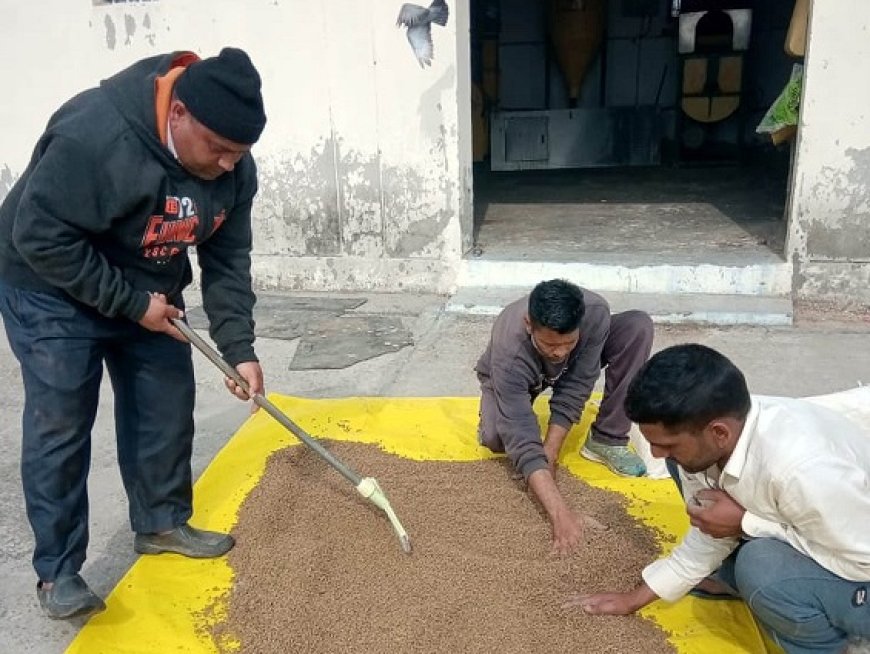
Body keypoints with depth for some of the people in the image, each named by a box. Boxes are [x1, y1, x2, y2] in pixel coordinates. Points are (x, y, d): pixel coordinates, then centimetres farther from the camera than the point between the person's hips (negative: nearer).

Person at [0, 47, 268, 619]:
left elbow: (228, 261, -6)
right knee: (60, 424, -5)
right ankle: (57, 570, 7)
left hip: (150, 291, 7)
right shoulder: (95, 137, -35)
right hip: (54, 292, -6)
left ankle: (161, 524, 26)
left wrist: (239, 348, -12)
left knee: (168, 408, 8)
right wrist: (130, 303, -25)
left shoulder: (232, 166, -13)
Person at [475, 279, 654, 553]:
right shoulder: (509, 353, -43)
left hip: (574, 372, 3)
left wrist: (550, 453, -33)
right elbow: (521, 440, -46)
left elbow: (575, 389, -28)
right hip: (512, 378, -3)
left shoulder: (595, 313, -37)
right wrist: (558, 513, -54)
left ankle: (605, 440, -12)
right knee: (495, 437, -35)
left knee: (638, 326, -23)